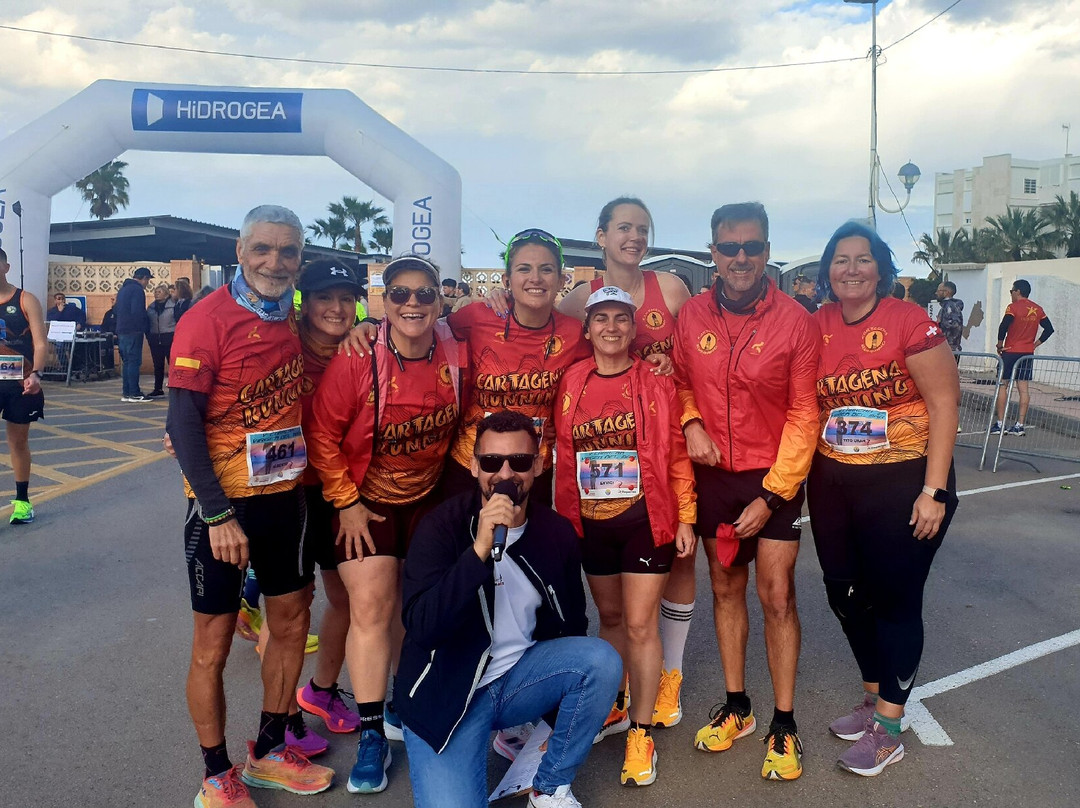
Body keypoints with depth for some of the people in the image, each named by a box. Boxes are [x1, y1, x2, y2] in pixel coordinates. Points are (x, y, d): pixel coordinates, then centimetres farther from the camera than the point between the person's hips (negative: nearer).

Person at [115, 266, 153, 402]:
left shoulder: (123, 288, 18)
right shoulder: (137, 290, -12)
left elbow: (118, 310, 22)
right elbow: (138, 313, -20)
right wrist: (146, 326, -7)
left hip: (121, 331, 9)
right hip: (133, 331, -9)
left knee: (127, 362, 11)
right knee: (134, 361, -7)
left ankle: (126, 393, 13)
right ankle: (134, 393, -7)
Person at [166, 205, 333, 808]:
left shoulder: (295, 318, 4)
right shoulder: (207, 321, -14)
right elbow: (184, 424, -16)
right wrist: (218, 515, -20)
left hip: (286, 495, 7)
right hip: (223, 504, -6)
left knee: (292, 622, 15)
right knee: (214, 641, 5)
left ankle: (269, 753, 34)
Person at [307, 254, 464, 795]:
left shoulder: (456, 359, -11)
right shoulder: (357, 360, -21)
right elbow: (323, 435, -14)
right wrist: (346, 503, -13)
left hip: (427, 498, 4)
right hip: (364, 500, -3)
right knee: (371, 606, -8)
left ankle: (406, 705, 35)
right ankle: (372, 735, 5)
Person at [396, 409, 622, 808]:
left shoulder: (557, 533, -4)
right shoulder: (441, 527, -15)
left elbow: (572, 625, 9)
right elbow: (420, 626, -27)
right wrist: (480, 549, -35)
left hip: (521, 676, 4)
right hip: (446, 692, -3)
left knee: (602, 659, -21)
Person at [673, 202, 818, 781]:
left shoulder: (794, 320, -10)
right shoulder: (691, 316, -2)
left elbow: (803, 413, -8)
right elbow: (679, 383, 12)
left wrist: (772, 493, -12)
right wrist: (690, 424, -10)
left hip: (774, 478, -3)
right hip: (712, 474, 3)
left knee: (776, 595, 0)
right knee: (725, 589, 13)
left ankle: (783, 724, 16)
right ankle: (736, 705, 30)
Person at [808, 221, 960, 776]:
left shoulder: (909, 321, -12)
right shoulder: (814, 328, 2)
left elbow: (943, 404, -12)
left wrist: (934, 491, -15)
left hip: (903, 481, -5)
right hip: (832, 484, 5)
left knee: (894, 599, 4)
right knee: (845, 595, 14)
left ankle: (888, 729, 19)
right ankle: (874, 697, 36)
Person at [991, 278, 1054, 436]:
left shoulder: (1013, 307, -10)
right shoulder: (1037, 309, 9)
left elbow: (1003, 327, -20)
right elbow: (1049, 329, 10)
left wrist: (1000, 344, -6)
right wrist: (1035, 344, 12)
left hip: (1011, 351, -5)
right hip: (1028, 353, 5)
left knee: (1002, 386, 3)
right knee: (1023, 389, 5)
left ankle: (1000, 423, 2)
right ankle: (1019, 425, 4)